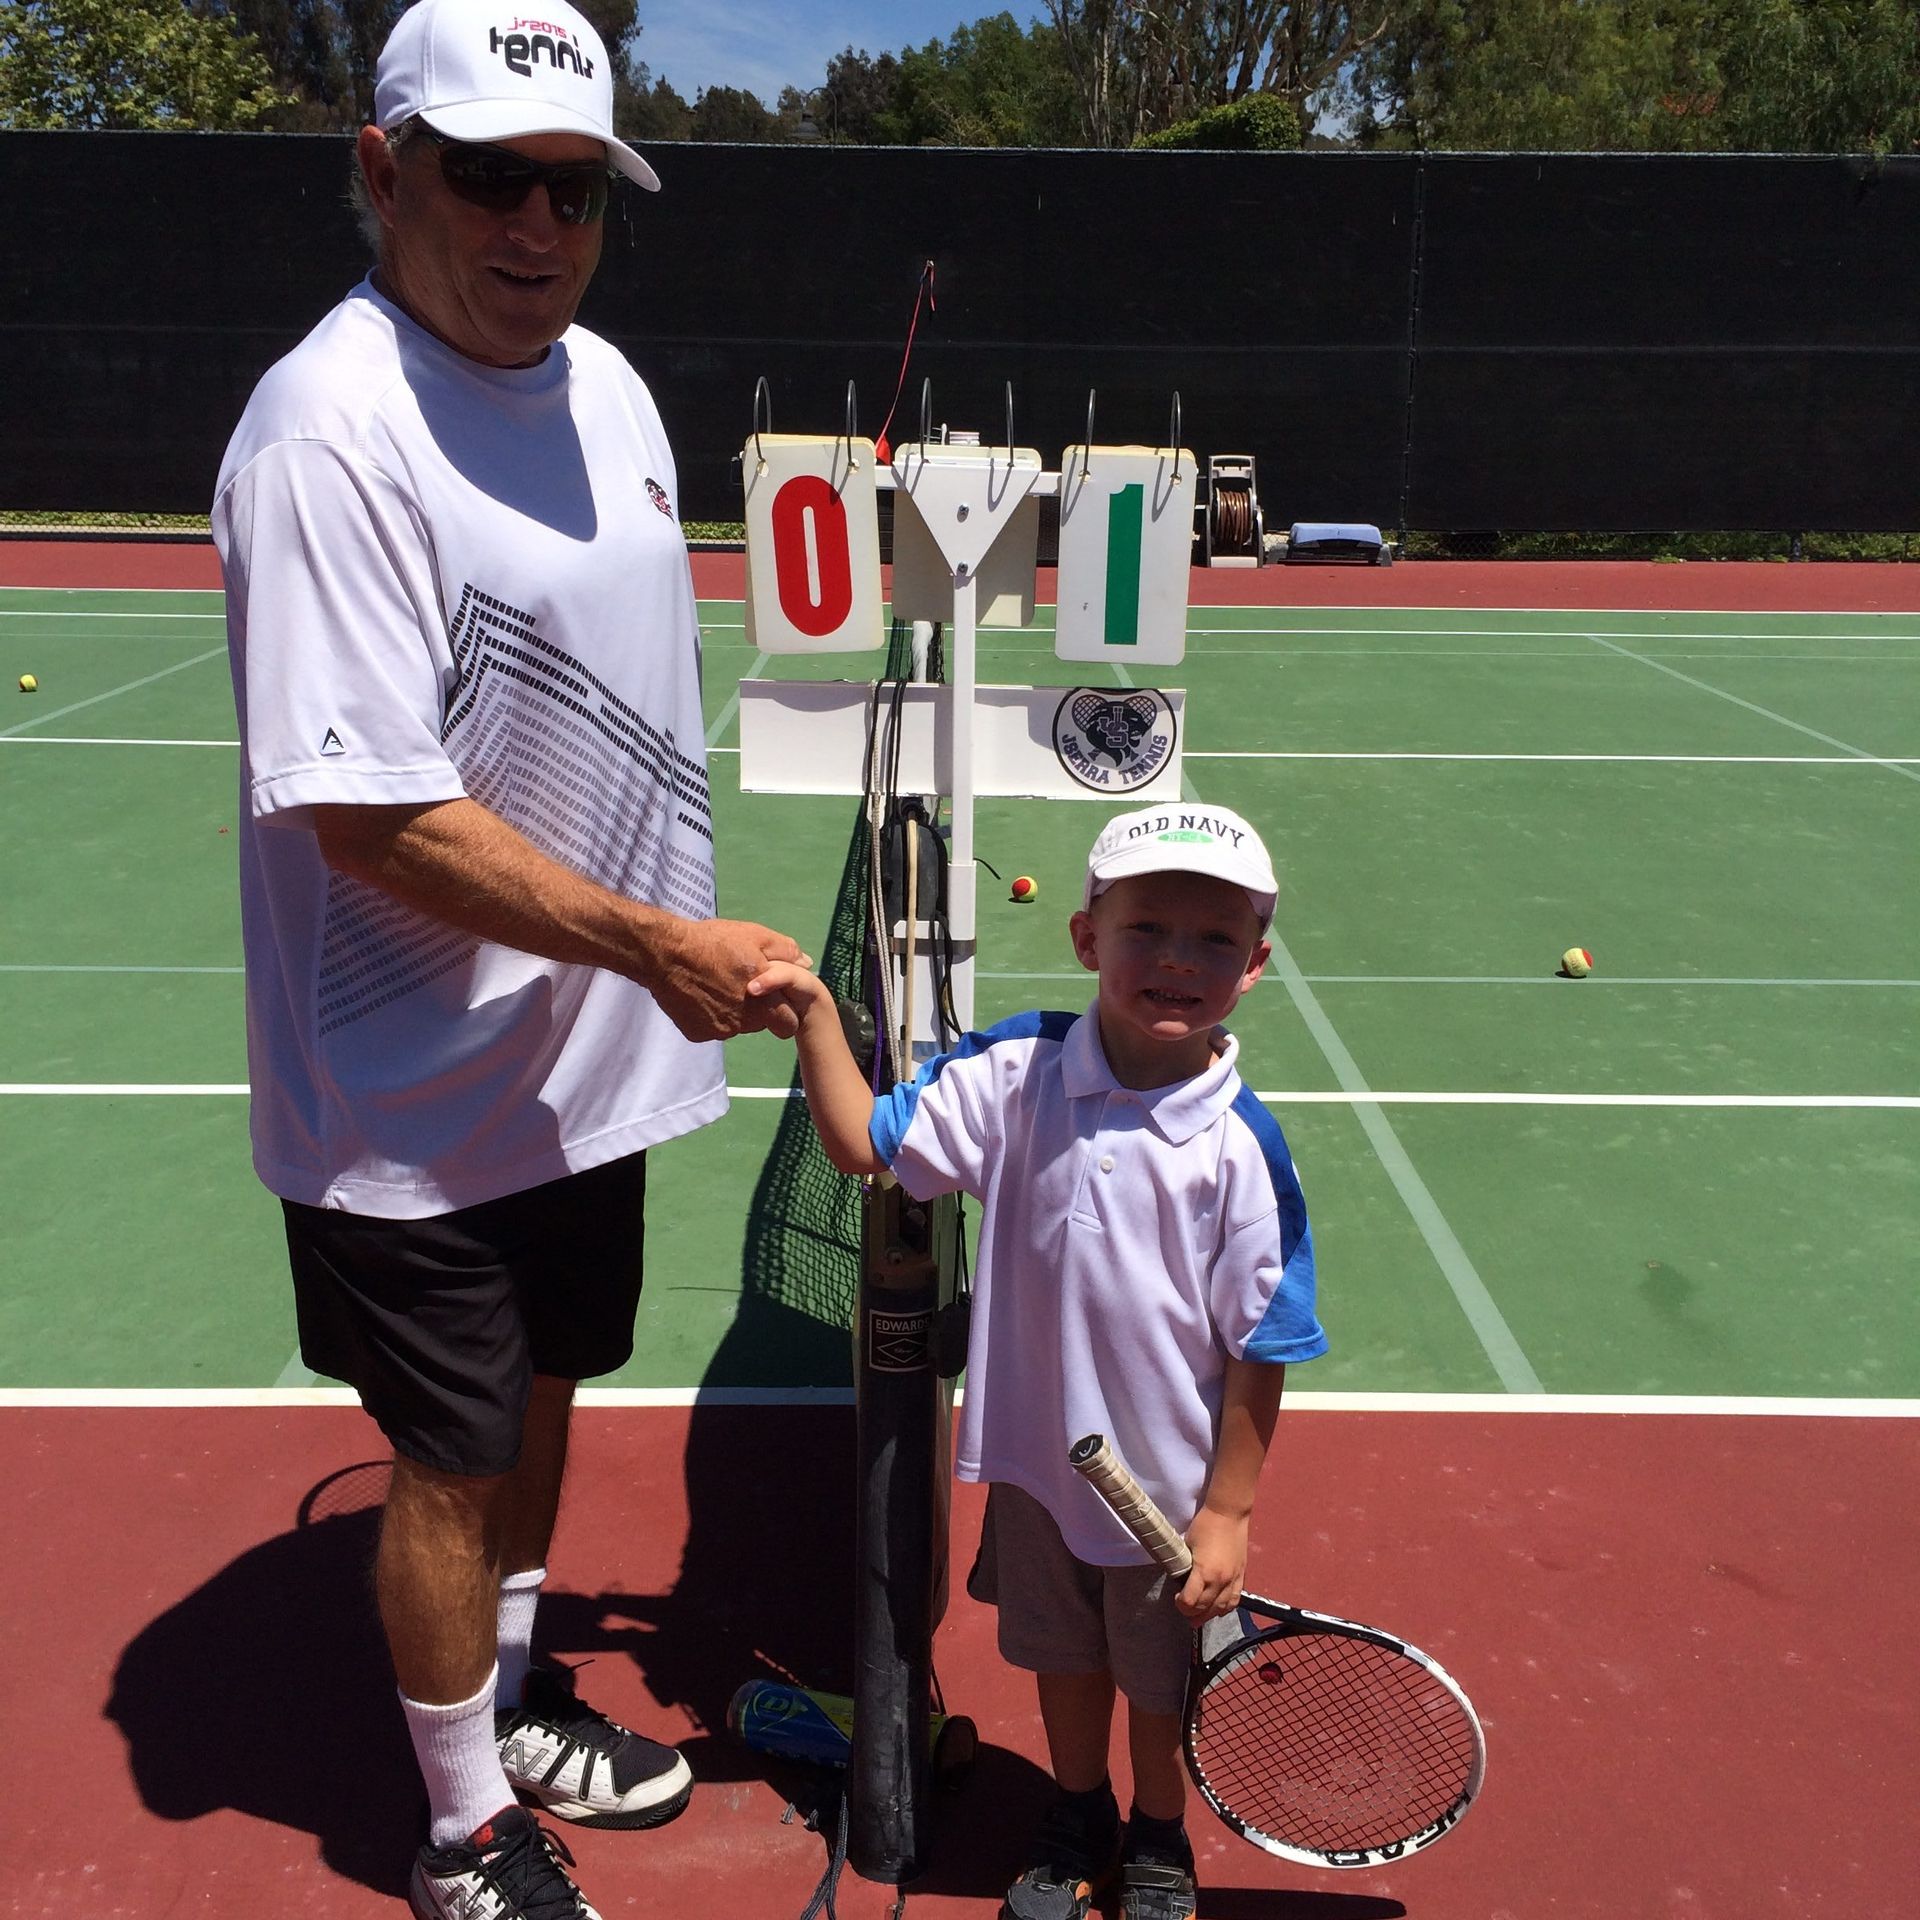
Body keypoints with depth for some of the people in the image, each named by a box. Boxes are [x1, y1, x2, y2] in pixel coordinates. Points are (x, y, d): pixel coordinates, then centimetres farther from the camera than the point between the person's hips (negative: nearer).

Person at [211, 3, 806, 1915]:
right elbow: (377, 820, -26)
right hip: (426, 1098, -8)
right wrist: (656, 944, -24)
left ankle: (514, 1704, 47)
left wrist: (679, 952, 15)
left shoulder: (603, 381, 5)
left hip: (588, 1048, 8)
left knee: (541, 1395, 23)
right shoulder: (329, 434, -22)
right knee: (452, 1459, 8)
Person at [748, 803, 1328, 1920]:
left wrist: (1228, 1515, -12)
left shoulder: (1241, 1147, -21)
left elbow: (1258, 1352, -15)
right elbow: (864, 1144, -6)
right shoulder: (1015, 1072, -14)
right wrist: (816, 1015, -19)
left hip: (1171, 1487, -2)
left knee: (1161, 1680, 21)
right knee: (1062, 1658, 25)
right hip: (1038, 1460, 3)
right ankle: (1080, 1822, 53)